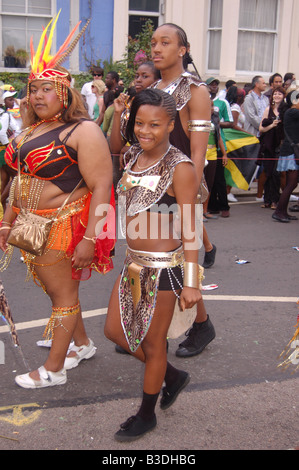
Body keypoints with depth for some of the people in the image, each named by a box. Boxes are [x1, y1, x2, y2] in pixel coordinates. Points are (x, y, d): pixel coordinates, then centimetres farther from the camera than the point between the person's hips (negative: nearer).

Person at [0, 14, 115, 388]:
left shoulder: (83, 132, -15)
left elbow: (101, 186, -20)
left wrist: (89, 238, -24)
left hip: (65, 227, -8)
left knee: (63, 293, 5)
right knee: (53, 288, 18)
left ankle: (53, 369, 18)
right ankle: (83, 344, 38)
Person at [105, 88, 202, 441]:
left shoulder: (180, 168, -17)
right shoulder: (134, 156, 5)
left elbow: (189, 229, -16)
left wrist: (191, 283, -17)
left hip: (163, 267, -8)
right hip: (134, 263, 8)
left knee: (152, 343, 8)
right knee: (114, 330, 16)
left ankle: (146, 416, 31)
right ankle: (173, 376, 38)